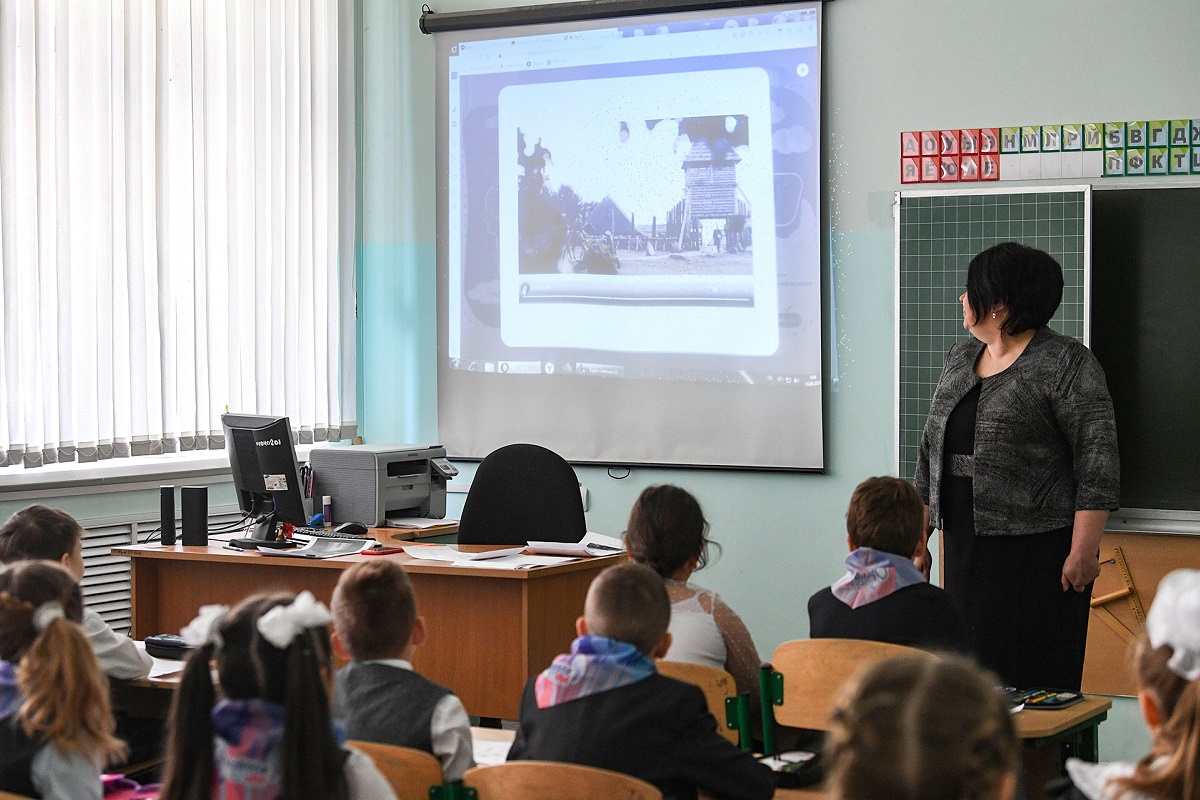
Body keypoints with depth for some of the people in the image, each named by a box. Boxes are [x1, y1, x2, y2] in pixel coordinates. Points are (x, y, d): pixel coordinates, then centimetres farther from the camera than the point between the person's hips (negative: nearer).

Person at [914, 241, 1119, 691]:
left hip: (1037, 552, -7)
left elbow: (1098, 462, -12)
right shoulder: (960, 359, 13)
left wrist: (1083, 554, -16)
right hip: (966, 550, 7)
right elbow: (932, 452, 17)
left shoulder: (1067, 365, -9)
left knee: (1034, 683, -4)